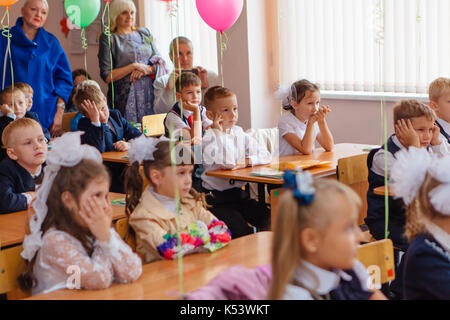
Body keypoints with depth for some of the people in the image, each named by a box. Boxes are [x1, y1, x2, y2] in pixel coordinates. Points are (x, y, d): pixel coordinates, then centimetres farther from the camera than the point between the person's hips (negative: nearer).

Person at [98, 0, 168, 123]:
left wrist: (148, 69, -8)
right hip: (125, 99, -4)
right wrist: (134, 66, -10)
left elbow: (161, 64, 12)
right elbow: (107, 76, -6)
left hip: (149, 94, 4)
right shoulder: (108, 39, 1)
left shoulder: (144, 33, 15)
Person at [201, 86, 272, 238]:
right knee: (243, 232, -23)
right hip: (217, 200, -6)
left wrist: (246, 161, -10)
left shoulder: (238, 133, 9)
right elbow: (228, 163, -26)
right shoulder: (208, 137, -10)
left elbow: (266, 155, 8)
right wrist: (219, 132, -19)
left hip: (240, 194, 6)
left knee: (270, 221, -13)